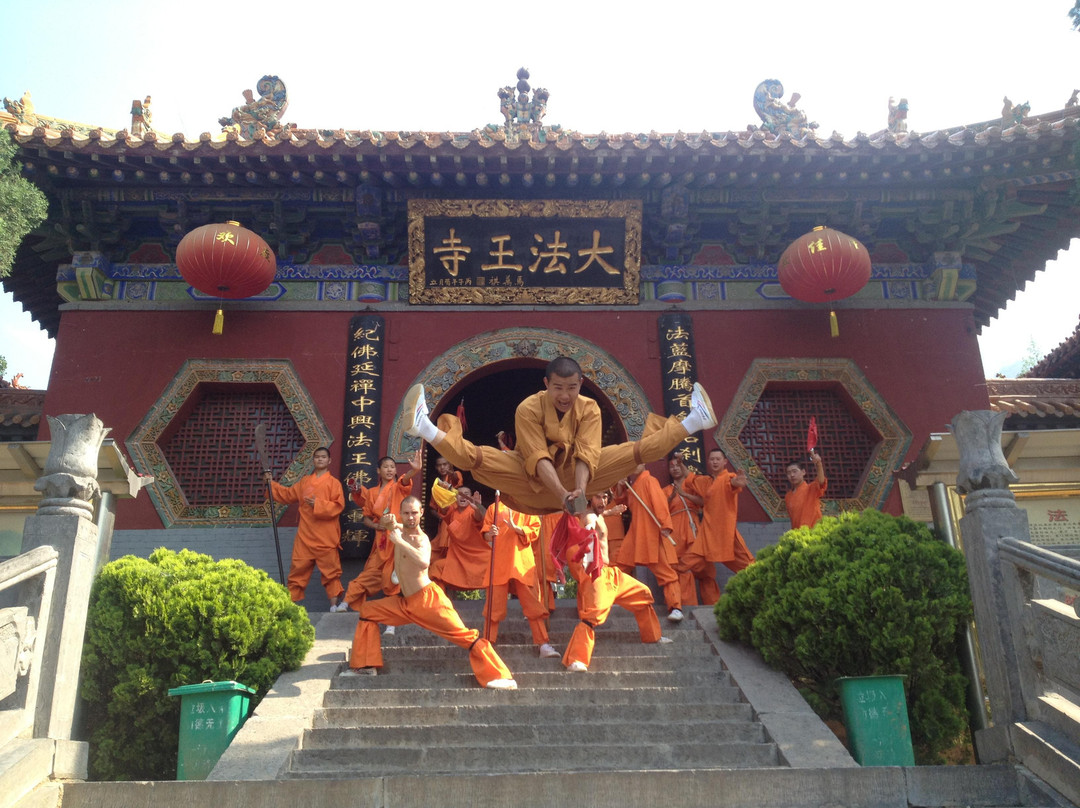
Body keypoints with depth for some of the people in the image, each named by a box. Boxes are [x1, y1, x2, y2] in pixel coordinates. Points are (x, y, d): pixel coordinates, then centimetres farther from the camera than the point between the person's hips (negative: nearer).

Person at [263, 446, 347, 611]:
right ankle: (290, 601, 20)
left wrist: (318, 505, -20)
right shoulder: (304, 481, 13)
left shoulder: (334, 482, -3)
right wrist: (271, 483, 17)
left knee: (330, 570, -2)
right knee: (297, 568, 9)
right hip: (304, 536, 4)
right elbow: (288, 494, 22)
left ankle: (334, 604, 2)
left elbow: (338, 505, -12)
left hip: (326, 537, -4)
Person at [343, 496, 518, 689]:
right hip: (406, 603, 9)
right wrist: (391, 523, 6)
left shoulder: (421, 539, -16)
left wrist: (399, 541, -33)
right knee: (367, 610, 12)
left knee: (465, 636, -15)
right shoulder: (401, 530, 7)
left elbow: (423, 562, -38)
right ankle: (365, 665, 18)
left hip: (428, 600, -9)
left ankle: (499, 676, -13)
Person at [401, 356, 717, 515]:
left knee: (637, 451, -9)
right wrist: (562, 494, -41)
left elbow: (586, 454, -20)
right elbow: (538, 458, -26)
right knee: (477, 457, -28)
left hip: (573, 478, 2)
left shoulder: (589, 408, -9)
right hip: (532, 483, -2)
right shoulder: (528, 408, -17)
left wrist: (579, 488, -40)